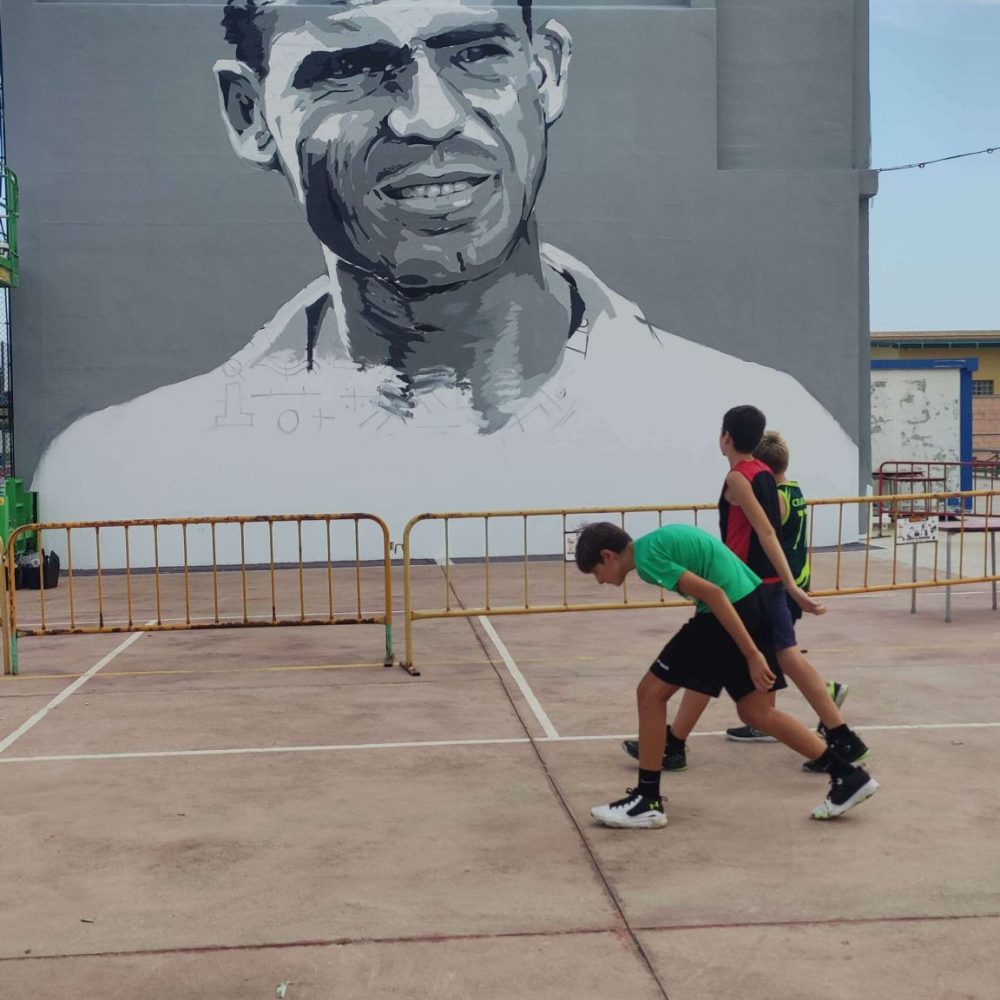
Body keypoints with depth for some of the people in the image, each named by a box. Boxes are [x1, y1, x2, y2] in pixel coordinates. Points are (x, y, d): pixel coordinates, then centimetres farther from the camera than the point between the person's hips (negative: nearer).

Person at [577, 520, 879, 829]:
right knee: (756, 712, 16)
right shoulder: (660, 540, 19)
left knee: (651, 692, 1)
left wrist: (752, 655, -18)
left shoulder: (646, 556, -10)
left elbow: (713, 593, -18)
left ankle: (647, 800, 7)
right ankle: (849, 777, 19)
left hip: (733, 607, -10)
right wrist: (792, 591, 29)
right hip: (753, 600, 10)